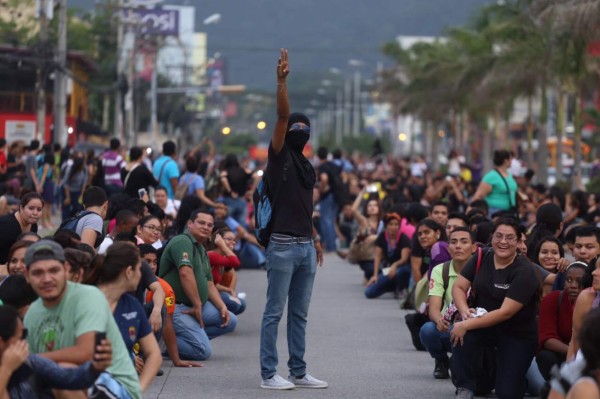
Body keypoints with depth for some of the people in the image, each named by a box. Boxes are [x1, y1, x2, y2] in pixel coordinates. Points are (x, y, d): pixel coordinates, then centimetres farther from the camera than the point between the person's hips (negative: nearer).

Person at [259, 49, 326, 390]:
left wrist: (315, 240, 18)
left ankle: (299, 372, 15)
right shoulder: (279, 157, -3)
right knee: (275, 311, -3)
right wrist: (282, 82, -24)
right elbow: (282, 116, -15)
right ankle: (269, 374, 0)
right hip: (283, 245, -7)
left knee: (300, 313, 10)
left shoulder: (307, 167, 18)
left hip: (305, 246, 7)